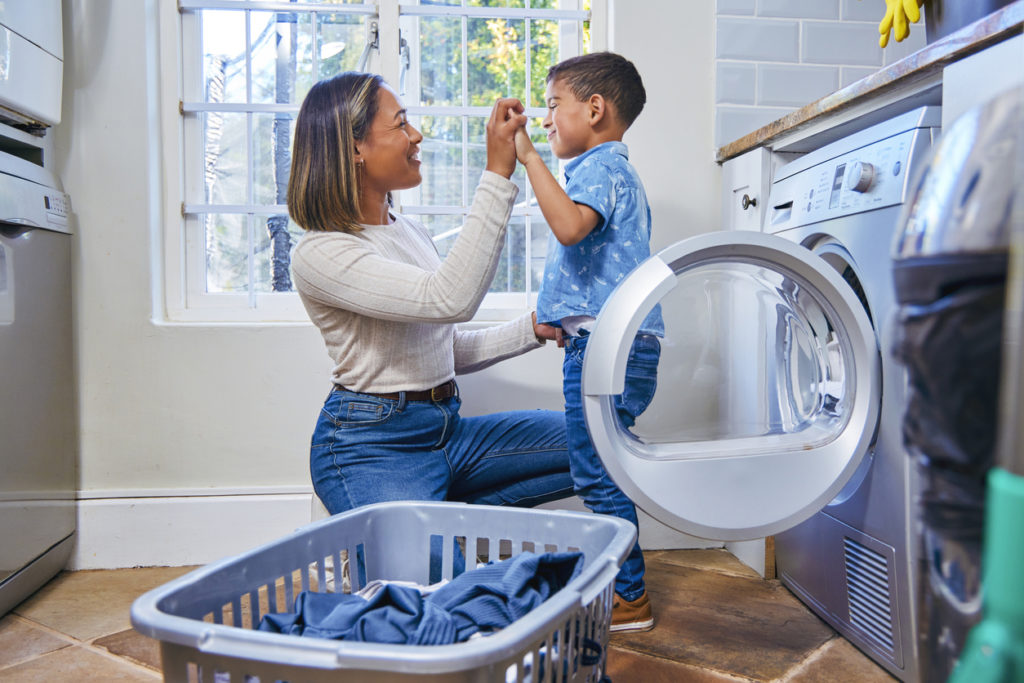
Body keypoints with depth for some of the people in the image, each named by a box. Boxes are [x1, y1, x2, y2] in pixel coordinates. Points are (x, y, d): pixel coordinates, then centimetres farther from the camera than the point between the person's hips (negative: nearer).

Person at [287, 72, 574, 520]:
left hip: (446, 429, 8)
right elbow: (450, 299, -30)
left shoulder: (412, 233, 13)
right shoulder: (320, 254, -14)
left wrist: (534, 328, 7)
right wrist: (497, 176, -29)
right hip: (371, 446, -8)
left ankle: (463, 510, 1)